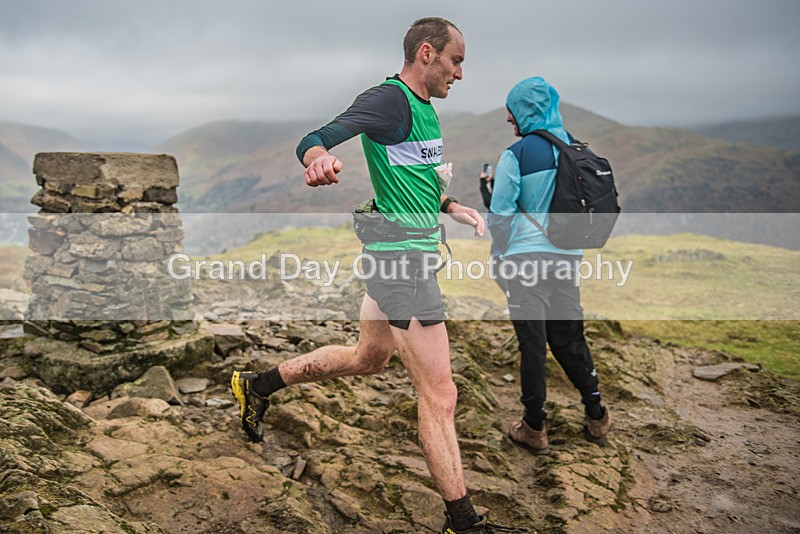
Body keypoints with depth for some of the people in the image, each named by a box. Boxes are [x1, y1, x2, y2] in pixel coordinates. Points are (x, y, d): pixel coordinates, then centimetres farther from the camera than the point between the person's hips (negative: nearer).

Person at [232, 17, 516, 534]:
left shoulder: (424, 107, 16)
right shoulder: (389, 100, -14)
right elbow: (314, 141, -26)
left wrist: (452, 207, 20)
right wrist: (320, 158, -48)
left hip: (407, 253, 11)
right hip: (401, 254, -11)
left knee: (367, 358, 25)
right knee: (439, 395, -5)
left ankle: (259, 385, 39)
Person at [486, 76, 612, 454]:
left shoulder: (515, 155, -12)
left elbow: (501, 213, -10)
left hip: (526, 258, -5)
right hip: (567, 256, 5)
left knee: (532, 342, 4)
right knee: (569, 336, 19)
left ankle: (534, 429, 15)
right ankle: (596, 416, 28)